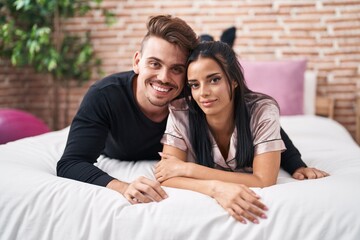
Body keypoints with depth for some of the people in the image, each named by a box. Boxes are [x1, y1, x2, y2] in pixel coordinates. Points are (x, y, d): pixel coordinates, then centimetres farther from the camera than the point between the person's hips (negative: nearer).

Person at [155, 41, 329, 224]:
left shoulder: (263, 111, -27)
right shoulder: (180, 112, -24)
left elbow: (264, 181, -32)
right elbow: (166, 178, -26)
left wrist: (188, 168, -33)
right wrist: (215, 187, -46)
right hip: (206, 200, 0)